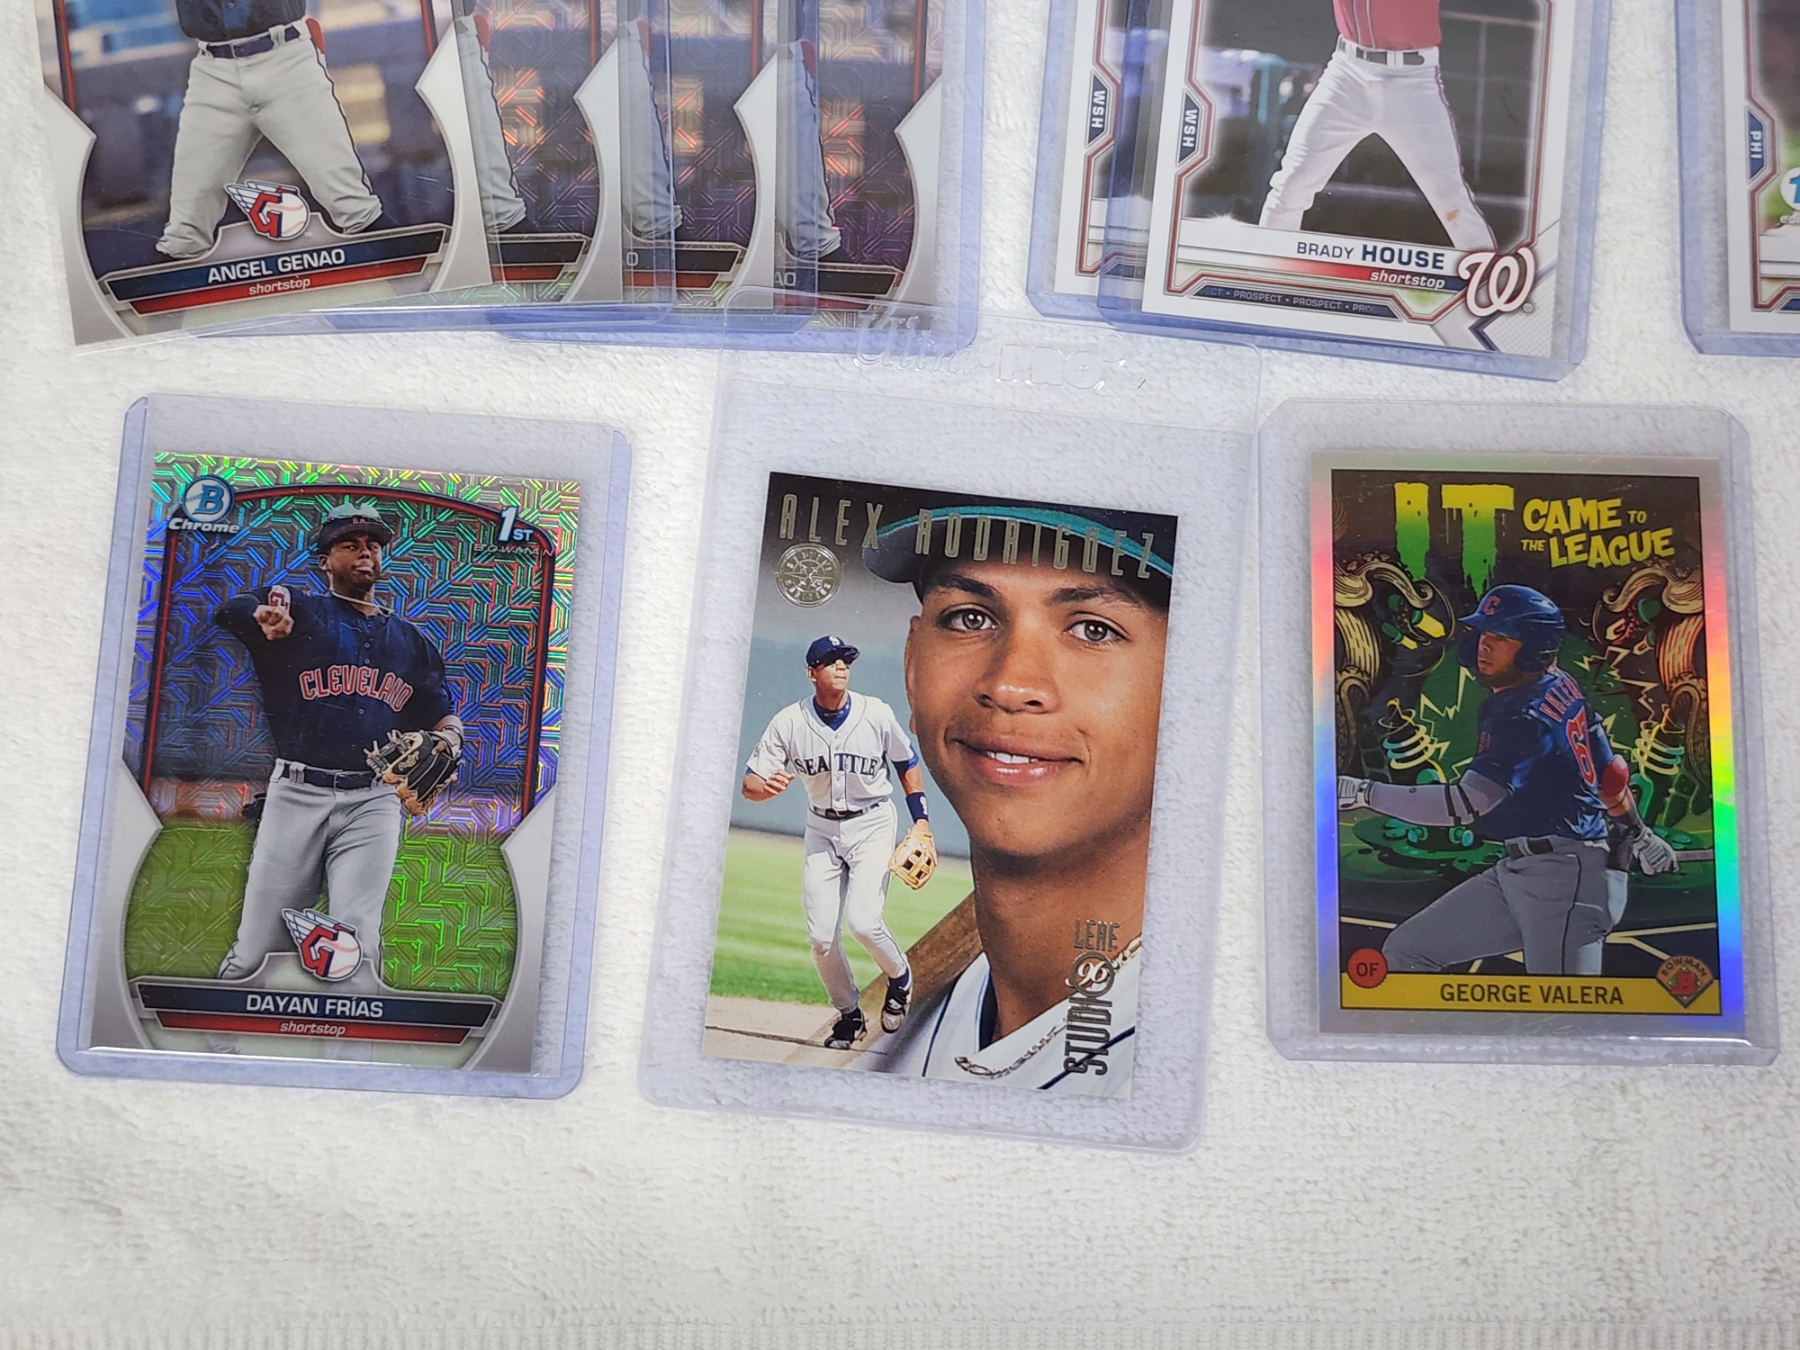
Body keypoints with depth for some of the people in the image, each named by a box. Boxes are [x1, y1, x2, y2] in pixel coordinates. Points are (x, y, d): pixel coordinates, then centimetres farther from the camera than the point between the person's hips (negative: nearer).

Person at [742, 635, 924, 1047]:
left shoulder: (876, 714, -13)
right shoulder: (788, 722, -12)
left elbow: (908, 764, 3)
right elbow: (749, 785, -14)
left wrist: (921, 823, -2)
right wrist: (768, 786, -38)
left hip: (872, 825, -2)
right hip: (821, 830, 2)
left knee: (863, 920, -19)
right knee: (821, 936, -2)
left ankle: (899, 977, 13)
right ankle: (849, 1014, 21)